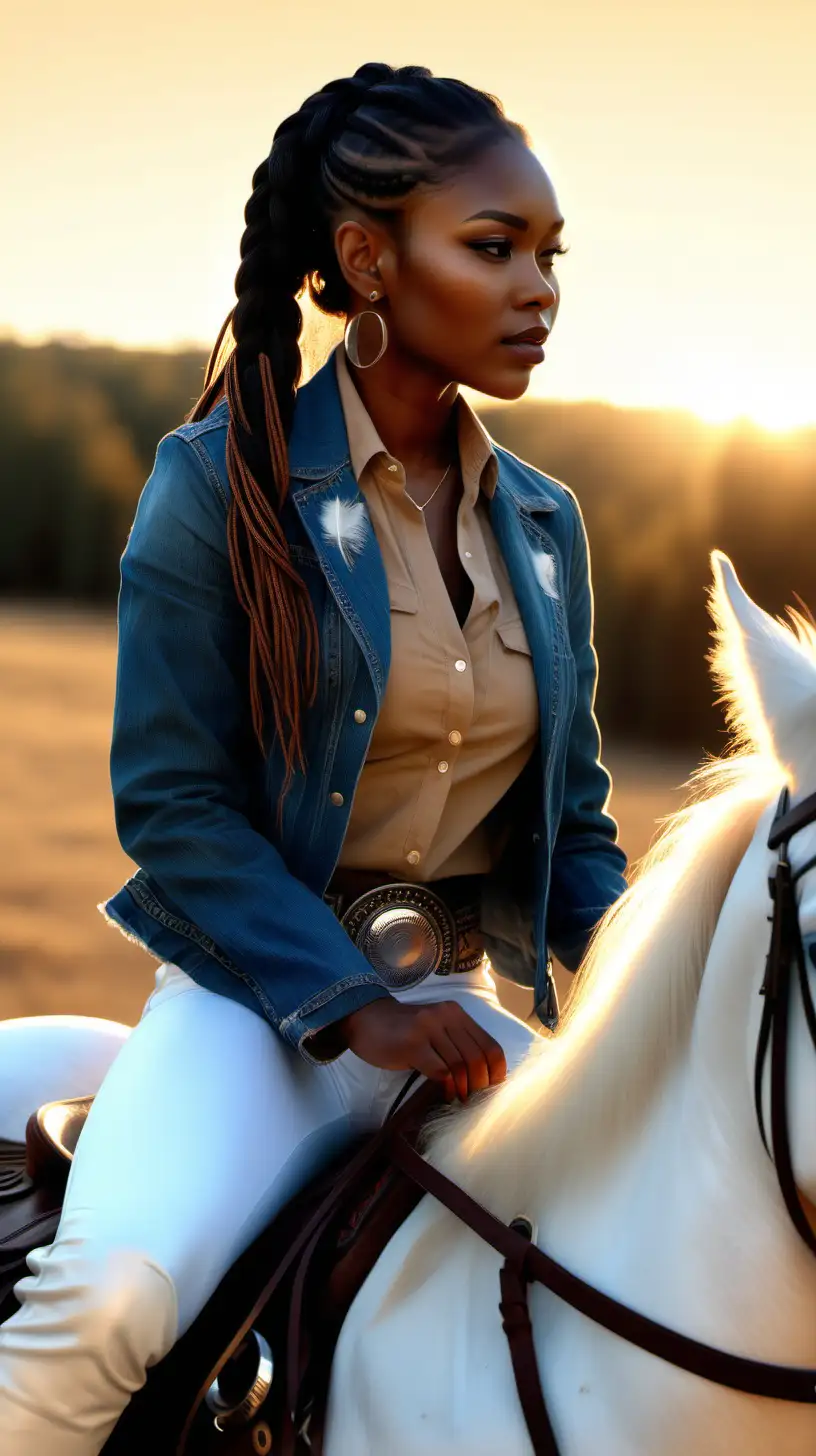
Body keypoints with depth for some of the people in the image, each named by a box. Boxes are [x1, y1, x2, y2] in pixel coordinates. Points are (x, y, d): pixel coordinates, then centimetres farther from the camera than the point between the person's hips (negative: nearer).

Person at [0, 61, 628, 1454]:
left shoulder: (544, 524, 9)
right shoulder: (220, 482, -7)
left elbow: (574, 824, 14)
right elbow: (168, 802, -10)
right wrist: (352, 1009, -19)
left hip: (471, 999, 6)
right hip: (261, 996, -5)